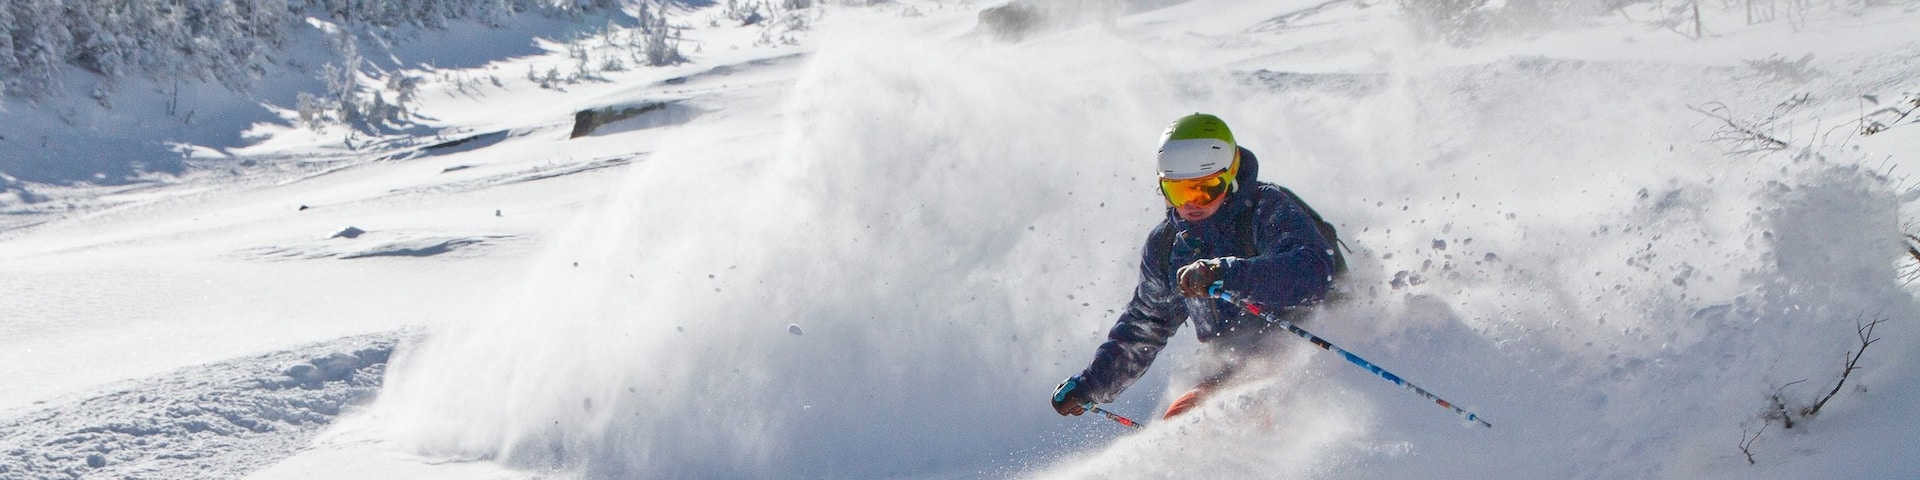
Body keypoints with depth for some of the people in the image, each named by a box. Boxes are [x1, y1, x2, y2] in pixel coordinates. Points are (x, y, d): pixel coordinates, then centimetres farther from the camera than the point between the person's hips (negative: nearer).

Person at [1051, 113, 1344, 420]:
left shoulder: (1268, 209, -12)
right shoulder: (1166, 244, 9)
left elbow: (1313, 272, -32)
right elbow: (1144, 328, 25)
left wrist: (1225, 274, -43)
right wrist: (1089, 386, 22)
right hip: (1229, 376, 7)